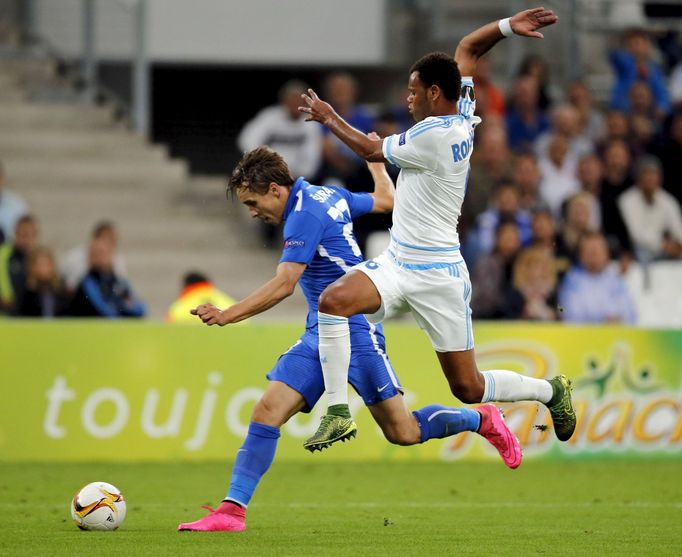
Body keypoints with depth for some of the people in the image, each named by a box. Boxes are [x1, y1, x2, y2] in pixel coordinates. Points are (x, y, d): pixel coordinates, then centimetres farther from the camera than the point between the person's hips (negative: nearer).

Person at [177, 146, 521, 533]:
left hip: (355, 331, -9)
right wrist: (375, 160, 40)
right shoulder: (329, 195, 9)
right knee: (267, 412, -7)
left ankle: (483, 420, 24)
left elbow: (283, 285, -25)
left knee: (403, 433, -2)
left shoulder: (305, 214, -18)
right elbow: (386, 200, 21)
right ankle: (232, 510, -12)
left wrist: (227, 315, -27)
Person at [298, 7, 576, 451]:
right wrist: (508, 26, -3)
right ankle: (338, 413, -18)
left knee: (469, 389, 1)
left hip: (438, 276, -8)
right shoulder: (463, 115, 4)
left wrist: (329, 118, 8)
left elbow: (372, 150, -6)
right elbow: (468, 48, 16)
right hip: (397, 264, 8)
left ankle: (551, 391, 27)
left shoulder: (435, 135, -20)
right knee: (333, 301, -20)